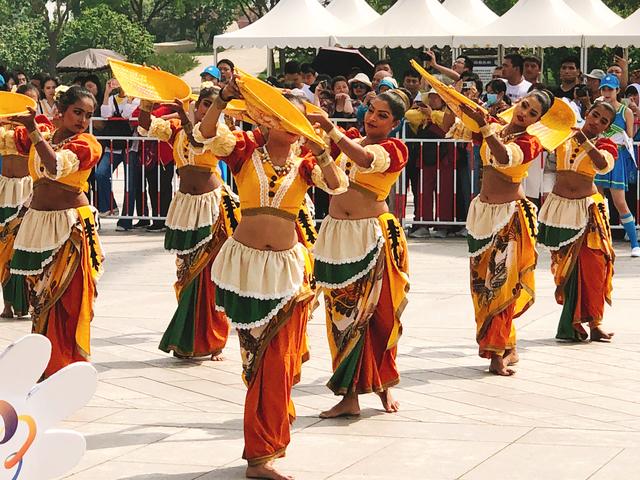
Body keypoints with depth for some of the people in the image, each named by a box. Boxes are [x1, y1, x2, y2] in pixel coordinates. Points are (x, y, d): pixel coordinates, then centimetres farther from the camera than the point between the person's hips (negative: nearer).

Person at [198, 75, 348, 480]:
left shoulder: (305, 162, 4)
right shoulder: (247, 147, 1)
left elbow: (338, 185, -13)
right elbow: (208, 134, -16)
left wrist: (318, 149, -23)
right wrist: (224, 99, -30)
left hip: (287, 266, 1)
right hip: (245, 261, -1)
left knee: (279, 360, 3)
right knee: (257, 356, 6)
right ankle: (263, 446, 17)